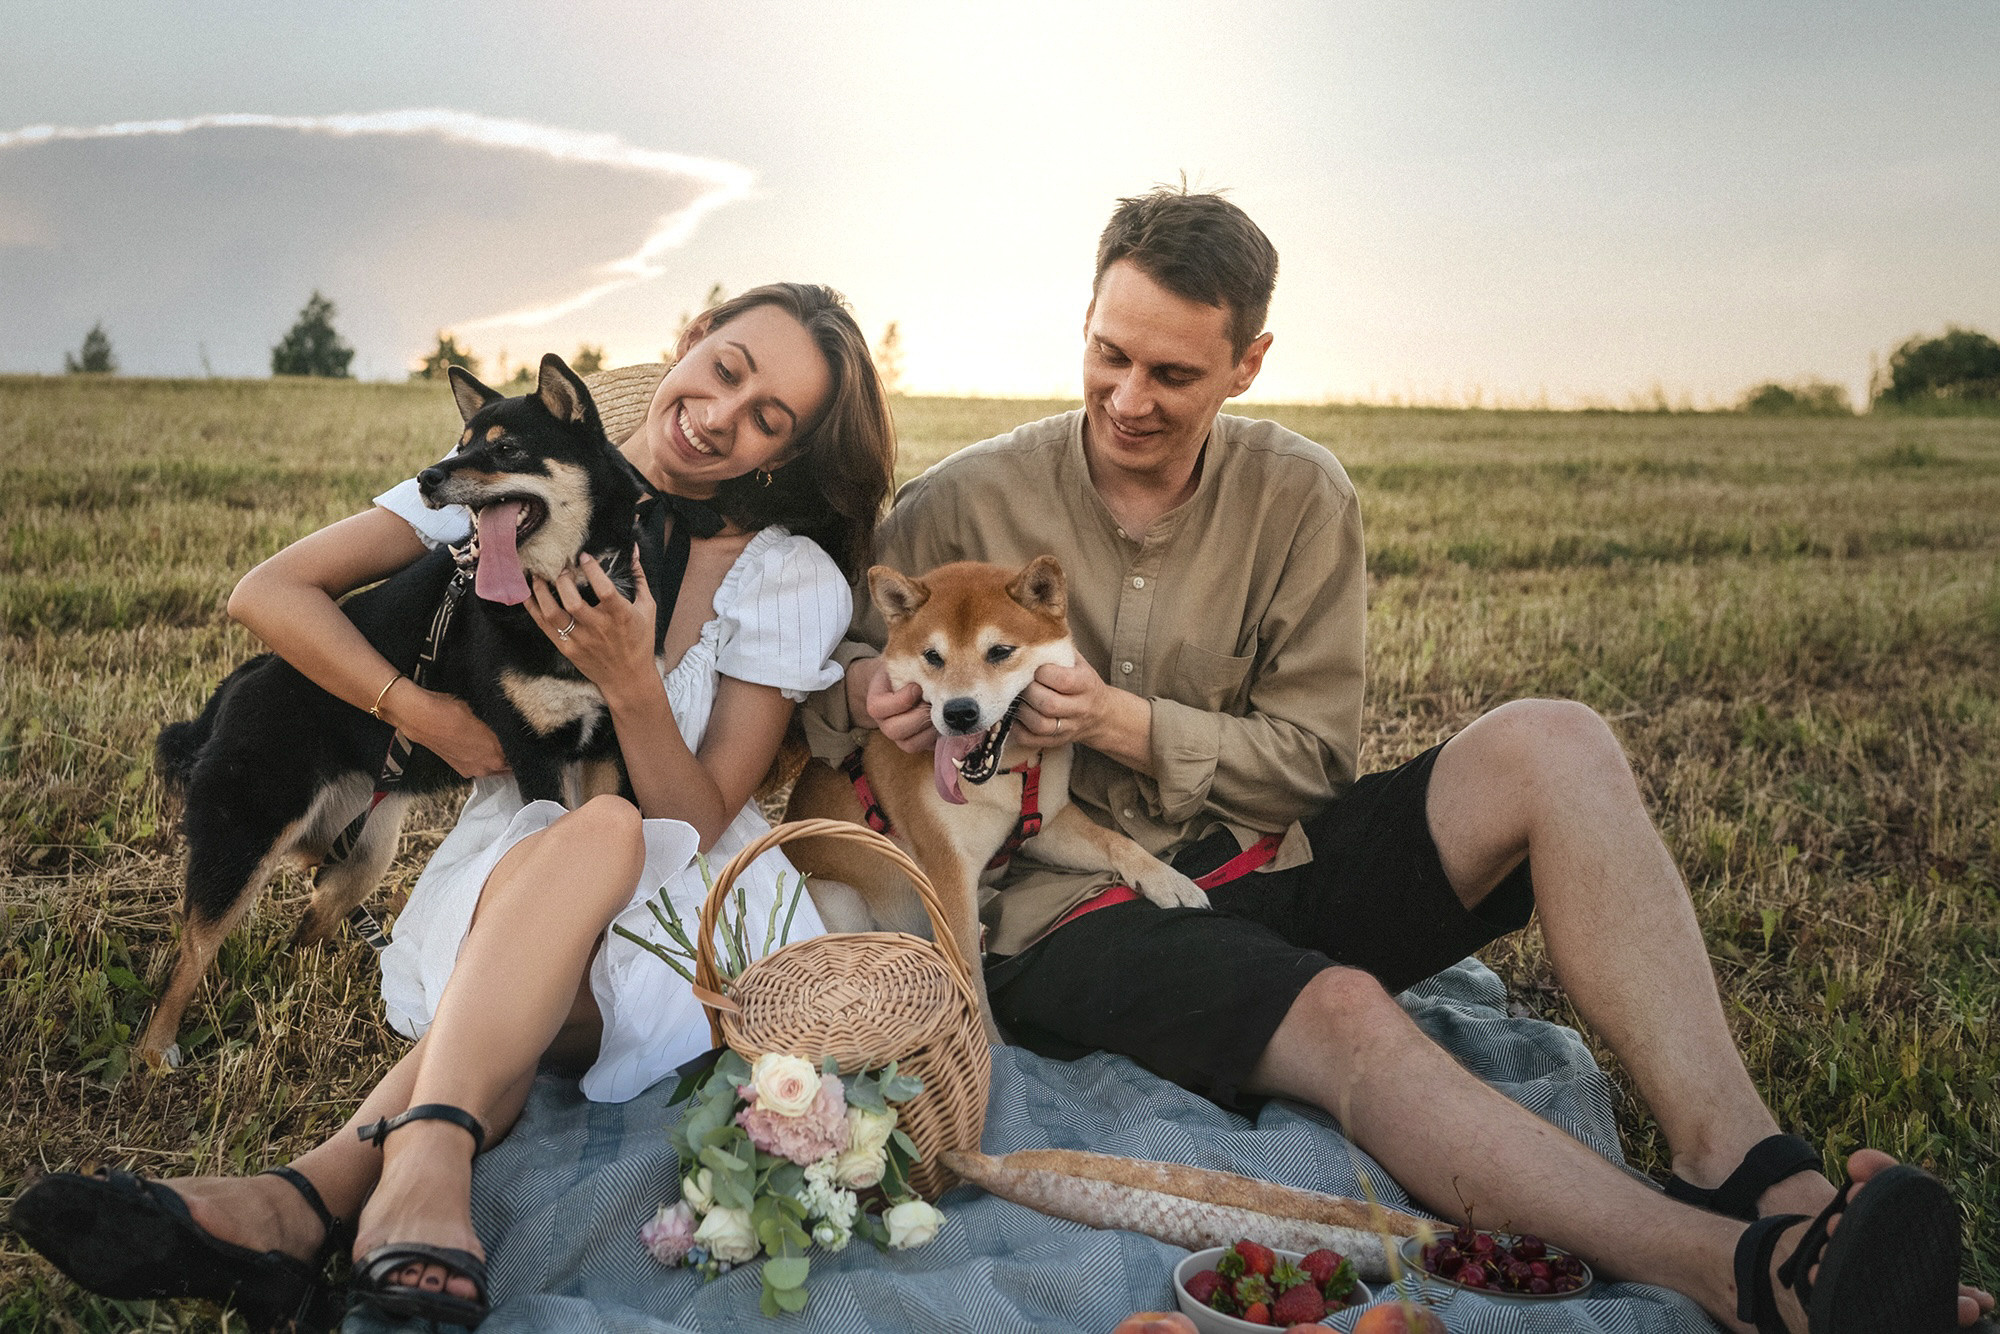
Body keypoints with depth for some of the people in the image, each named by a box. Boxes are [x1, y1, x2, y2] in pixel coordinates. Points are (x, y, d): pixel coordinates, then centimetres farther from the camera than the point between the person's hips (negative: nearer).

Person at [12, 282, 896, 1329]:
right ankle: (427, 1168, -53)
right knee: (595, 825, -35)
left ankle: (311, 1195, -50)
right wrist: (427, 715, -16)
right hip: (508, 872, 2)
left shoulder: (793, 581, -6)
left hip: (679, 896, -1)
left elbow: (700, 825, -12)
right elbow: (269, 592, -5)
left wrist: (632, 687, -27)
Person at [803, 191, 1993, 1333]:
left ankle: (1747, 1168, -34)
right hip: (1077, 914, -3)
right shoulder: (965, 504, -2)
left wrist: (1132, 727, -15)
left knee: (1550, 744, -22)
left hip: (1261, 860, 4)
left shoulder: (1300, 497, 2)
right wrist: (865, 691, -17)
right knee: (1345, 1014, -37)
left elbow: (1313, 758, 1)